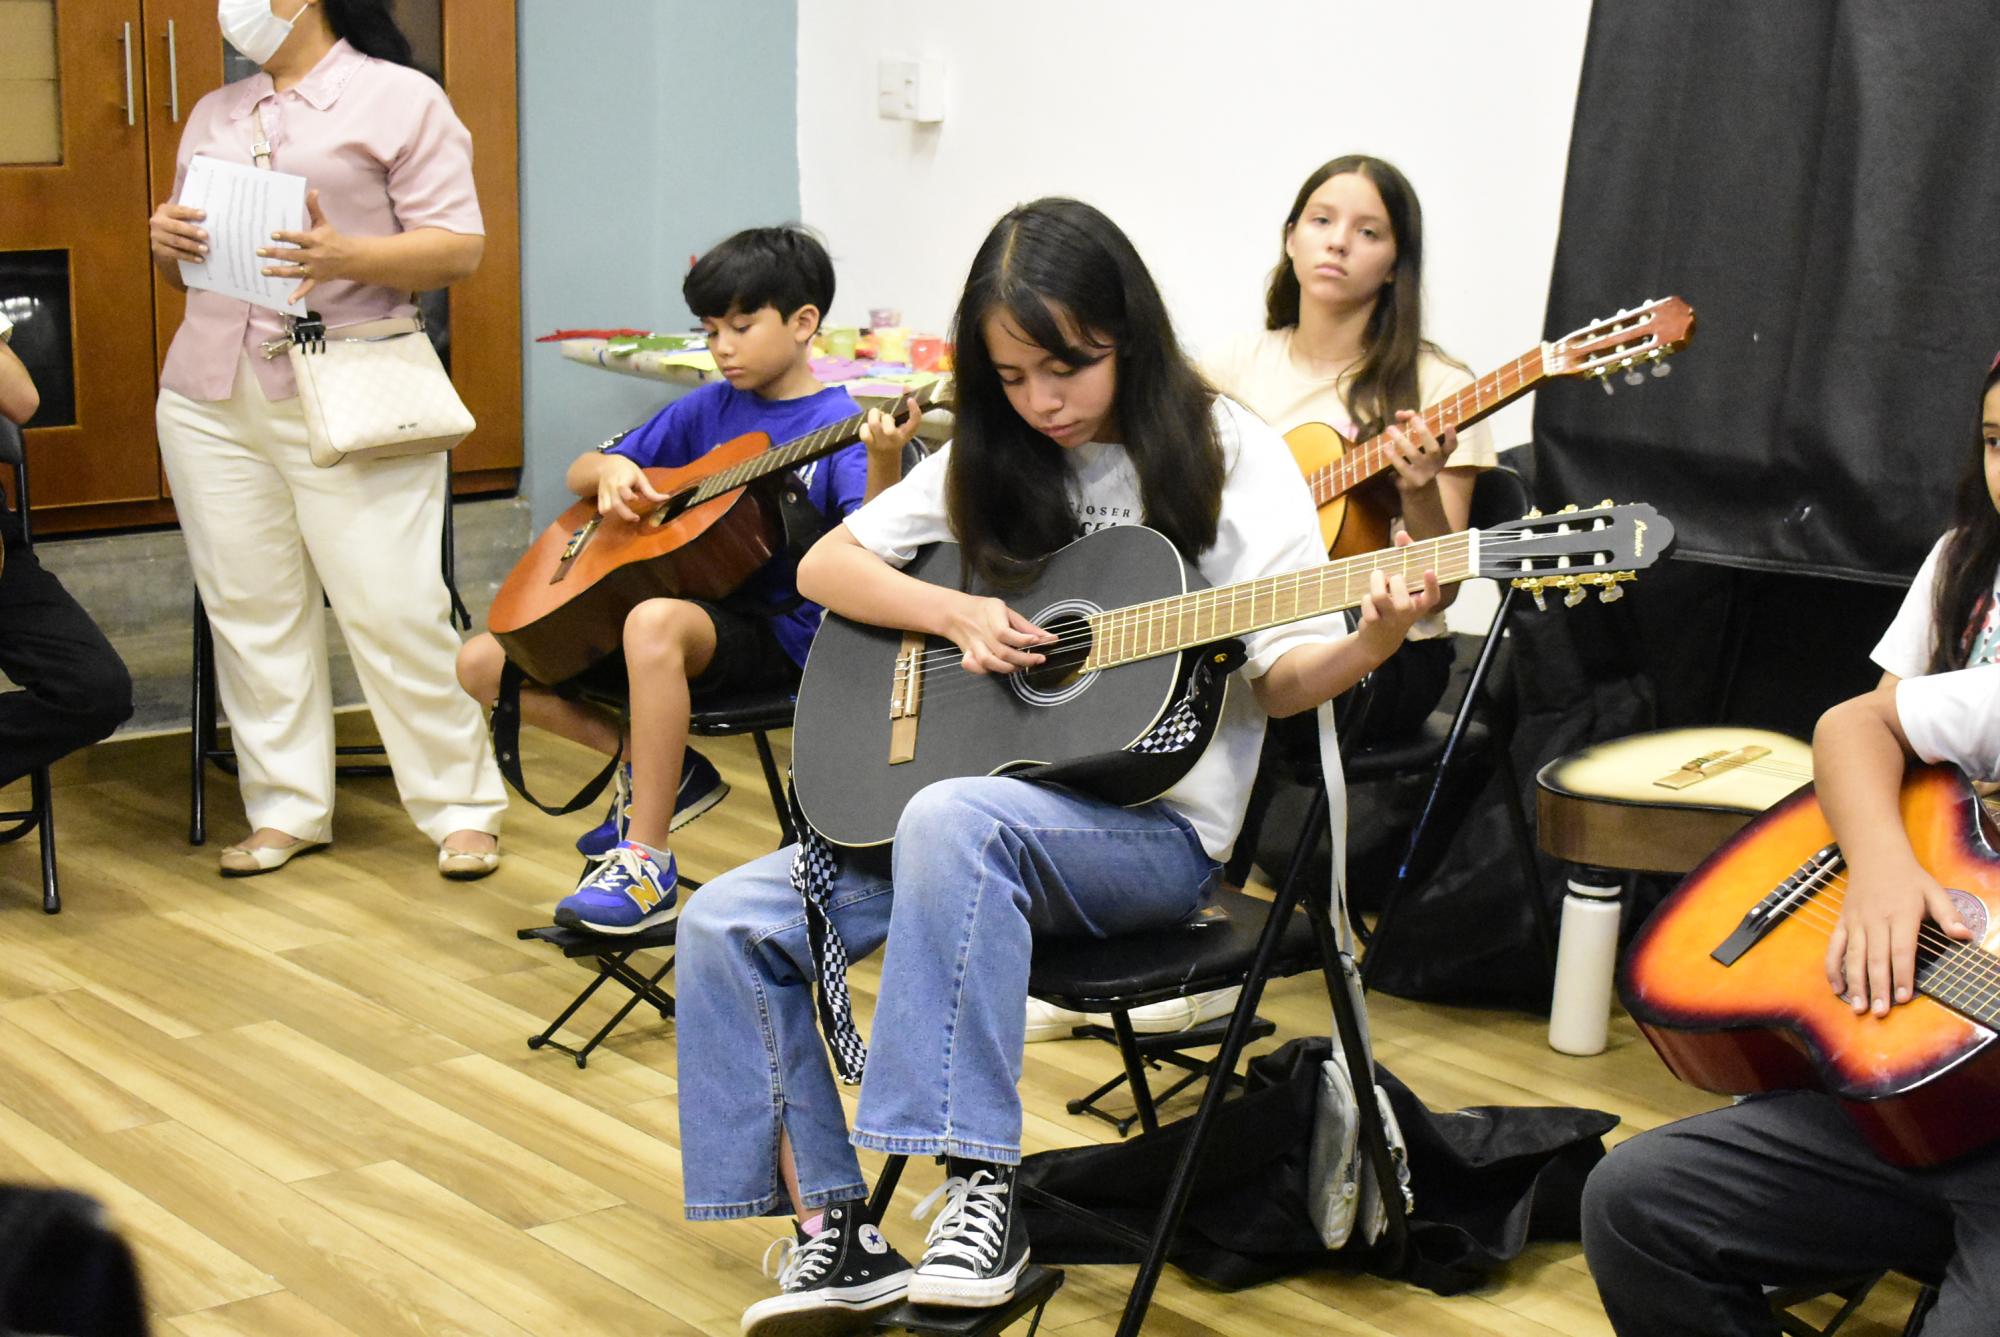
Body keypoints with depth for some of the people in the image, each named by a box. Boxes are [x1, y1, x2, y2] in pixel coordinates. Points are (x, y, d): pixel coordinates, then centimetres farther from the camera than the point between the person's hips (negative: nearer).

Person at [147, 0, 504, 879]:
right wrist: (167, 243, -2)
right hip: (212, 397, 6)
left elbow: (460, 246, -7)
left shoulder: (397, 98, 2)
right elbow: (184, 269, 22)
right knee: (249, 607, 4)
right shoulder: (214, 115, 20)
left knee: (394, 609, -8)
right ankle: (288, 808, 14)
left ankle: (461, 808, 4)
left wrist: (346, 256, -23)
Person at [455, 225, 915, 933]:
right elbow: (579, 474, 18)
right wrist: (611, 471, -6)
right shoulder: (708, 409, 11)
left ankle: (646, 865, -30)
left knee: (655, 620, -40)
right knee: (483, 663, -1)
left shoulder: (840, 424, -6)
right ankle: (655, 765, 7)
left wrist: (885, 462, -41)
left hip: (776, 630, -7)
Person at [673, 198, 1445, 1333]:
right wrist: (957, 615, -7)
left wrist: (1373, 640, -28)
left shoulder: (1224, 454, -3)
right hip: (988, 793, 6)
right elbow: (824, 566, 10)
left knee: (956, 820, -38)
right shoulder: (995, 459, 10)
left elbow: (1283, 675, -7)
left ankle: (981, 1185, -33)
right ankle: (833, 1228, -6)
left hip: (1155, 824, -5)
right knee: (728, 925, -11)